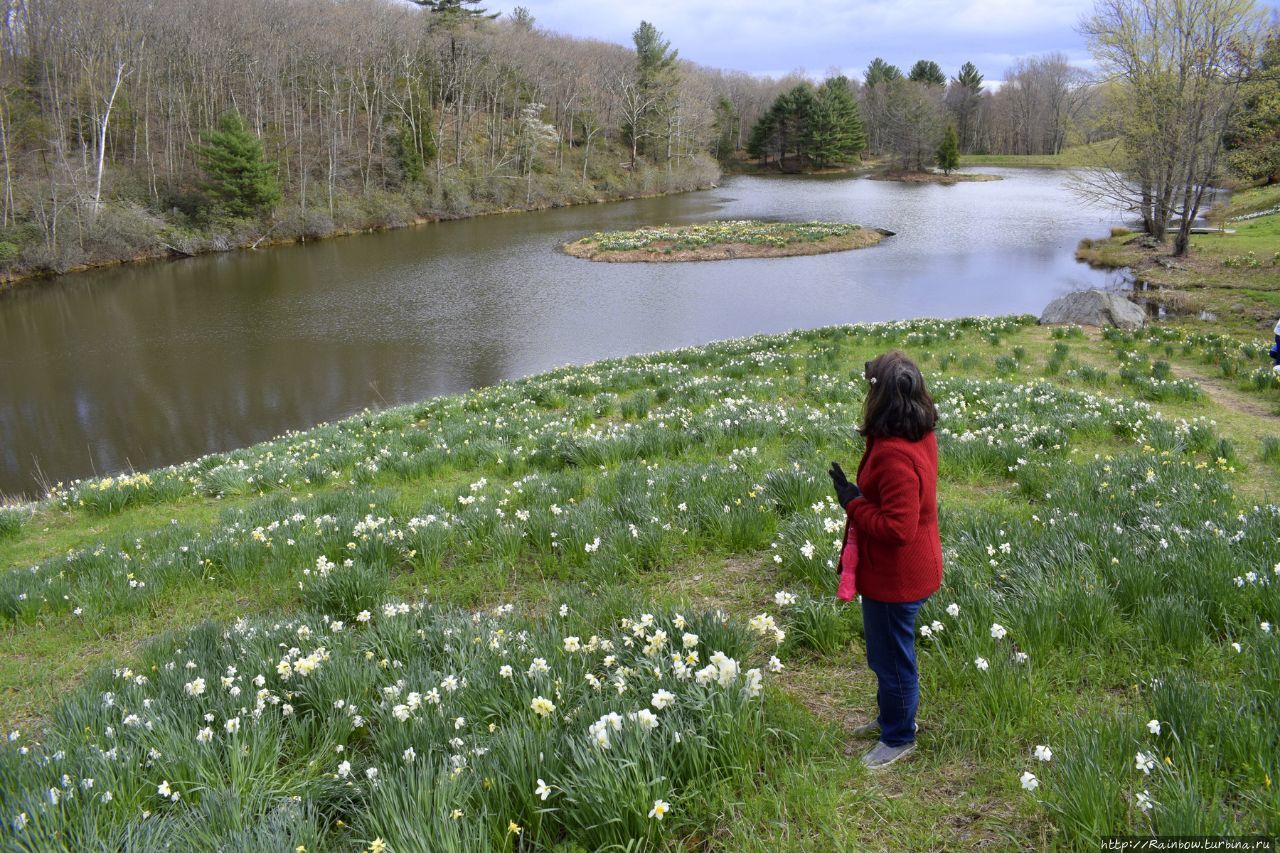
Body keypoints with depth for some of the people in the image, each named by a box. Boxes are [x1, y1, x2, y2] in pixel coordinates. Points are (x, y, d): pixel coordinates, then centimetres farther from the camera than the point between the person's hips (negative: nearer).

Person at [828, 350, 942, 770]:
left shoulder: (894, 455, -33)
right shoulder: (920, 436, -1)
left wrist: (853, 503, -22)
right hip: (904, 572, 10)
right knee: (885, 651, 27)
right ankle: (892, 717, 47)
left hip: (895, 577, -10)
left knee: (892, 657, 11)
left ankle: (899, 738, 32)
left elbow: (897, 529, -31)